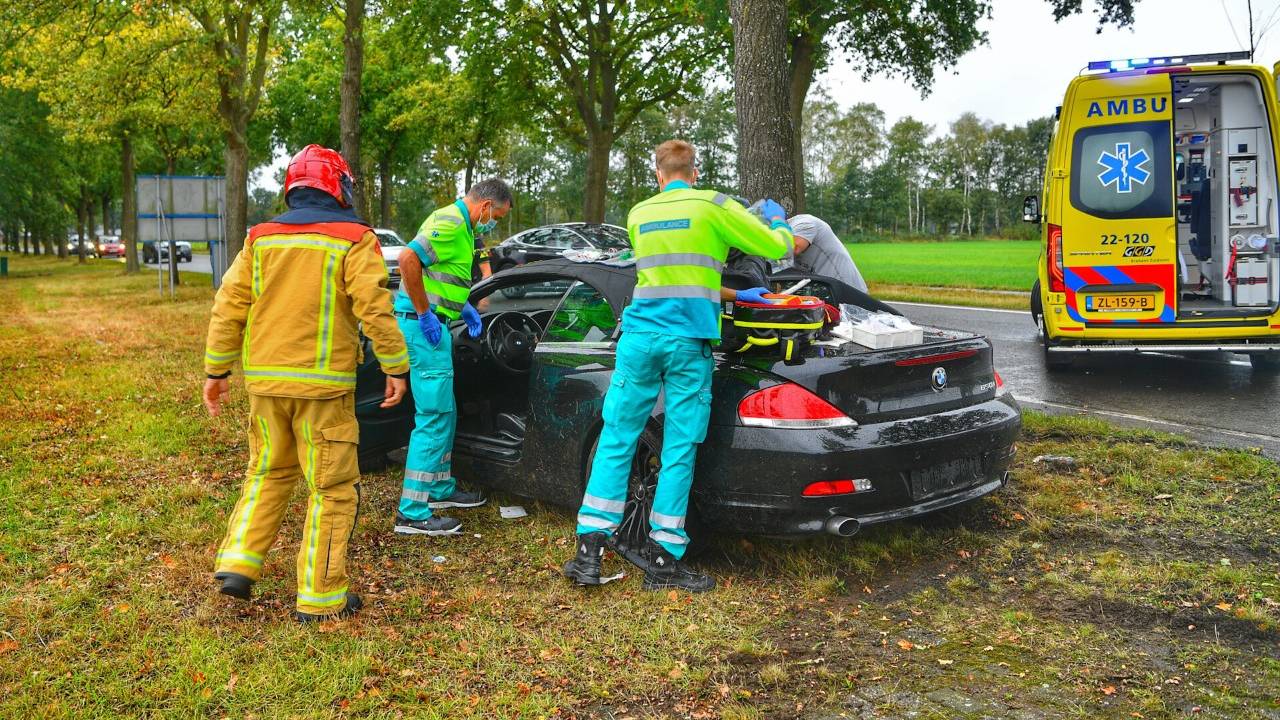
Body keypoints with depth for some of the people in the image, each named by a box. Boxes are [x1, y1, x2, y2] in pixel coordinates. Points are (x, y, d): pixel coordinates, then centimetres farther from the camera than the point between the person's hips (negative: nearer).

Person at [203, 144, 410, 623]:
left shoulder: (261, 238, 8)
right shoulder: (353, 239, -6)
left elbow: (228, 307, 6)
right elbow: (374, 309, -13)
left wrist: (216, 371, 12)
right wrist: (396, 368, -5)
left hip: (265, 380, 5)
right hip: (323, 383, -5)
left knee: (268, 473, 24)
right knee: (332, 488, 4)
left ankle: (237, 563, 16)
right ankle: (320, 597, 9)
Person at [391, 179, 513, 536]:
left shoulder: (459, 225, 19)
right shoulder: (451, 223, -15)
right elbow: (408, 258, -28)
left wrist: (463, 308, 19)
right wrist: (425, 314, -22)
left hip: (432, 324, 11)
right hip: (424, 325, -11)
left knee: (444, 413, 20)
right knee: (433, 417, -9)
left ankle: (441, 487, 34)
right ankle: (412, 513, -6)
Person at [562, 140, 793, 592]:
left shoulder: (638, 214, 15)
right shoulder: (714, 207, 1)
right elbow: (776, 246, 8)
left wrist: (733, 293, 38)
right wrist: (778, 219, 31)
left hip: (639, 338, 3)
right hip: (689, 343, -3)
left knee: (616, 442, 8)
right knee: (679, 451, 2)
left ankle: (589, 552, 6)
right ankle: (663, 562, 7)